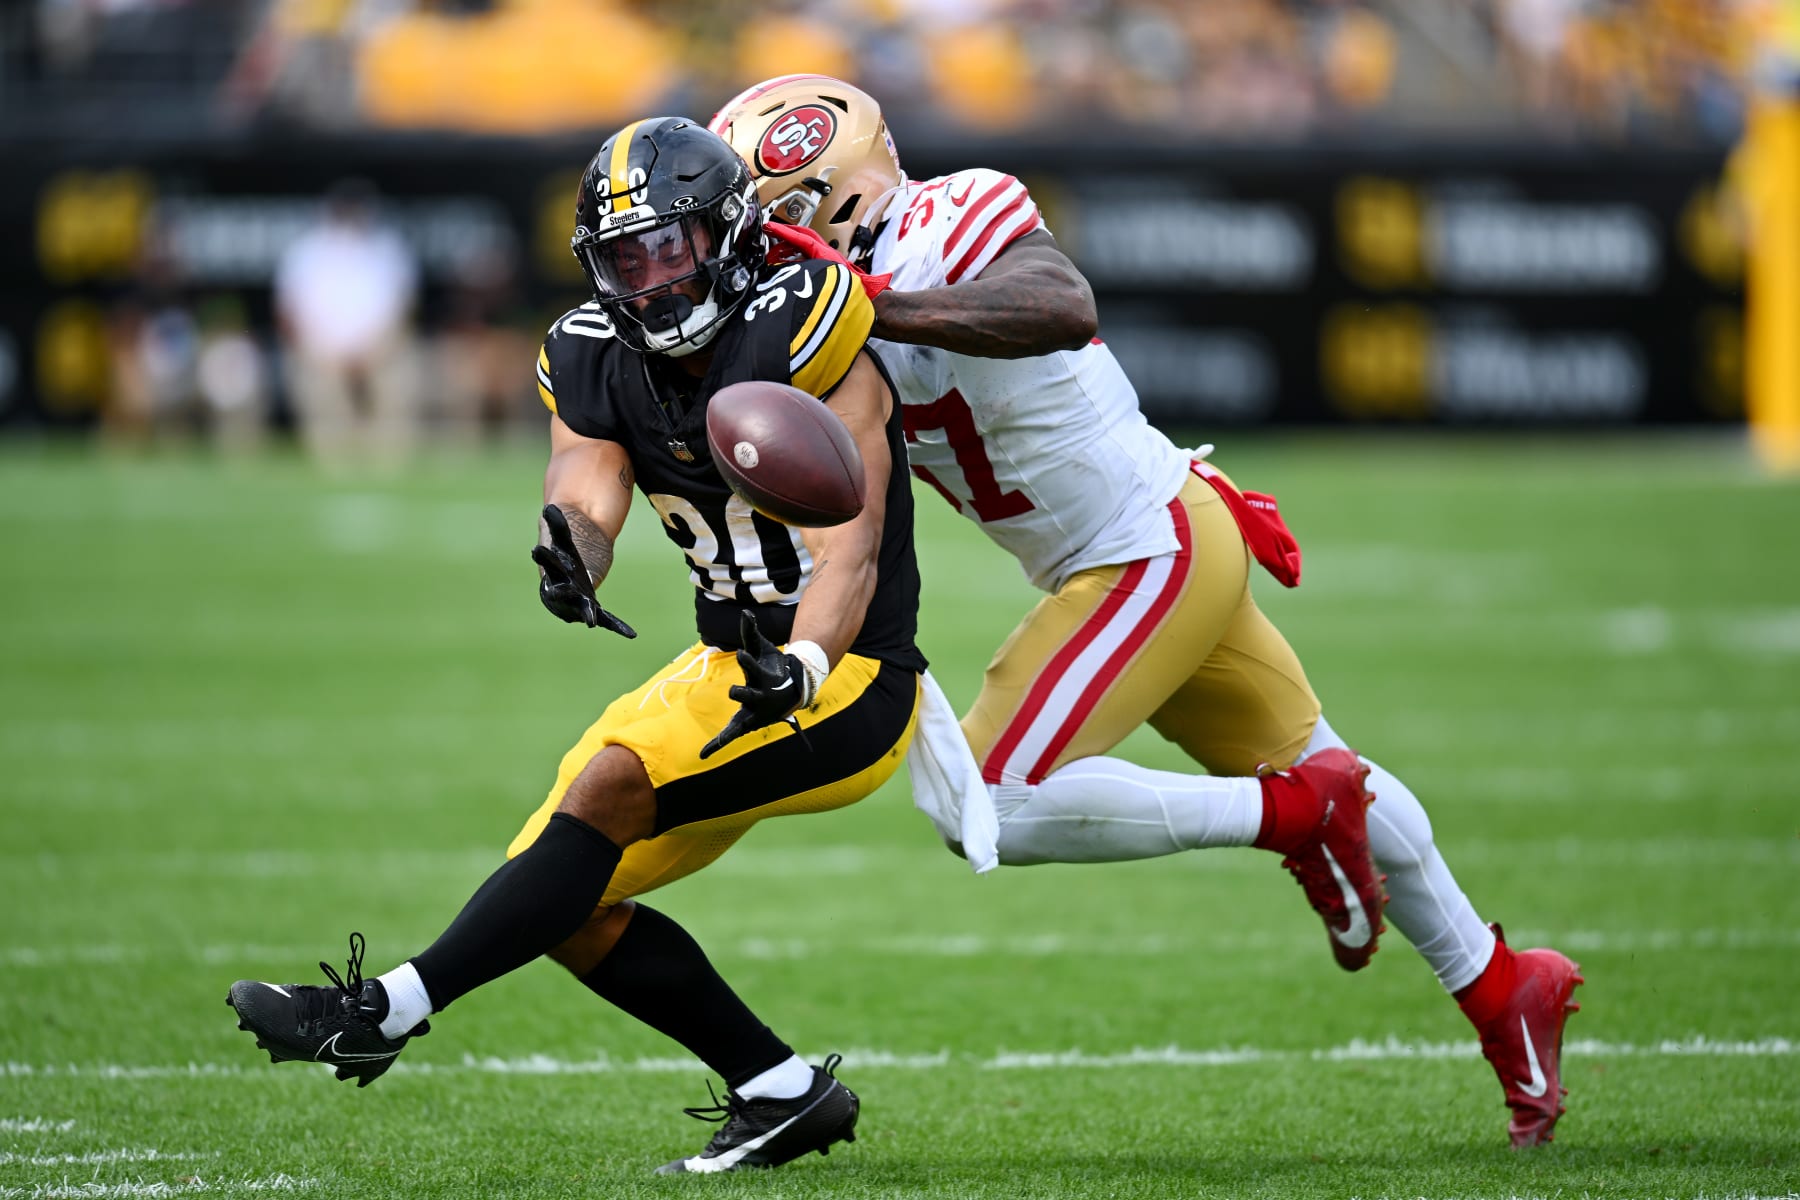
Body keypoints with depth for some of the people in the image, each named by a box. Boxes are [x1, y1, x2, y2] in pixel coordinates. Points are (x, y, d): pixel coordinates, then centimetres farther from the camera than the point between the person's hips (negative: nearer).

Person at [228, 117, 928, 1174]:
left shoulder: (800, 333, -17)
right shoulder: (599, 365, 3)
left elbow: (851, 548, -21)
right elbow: (585, 500, -13)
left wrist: (800, 666, -38)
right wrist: (569, 552, -38)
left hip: (846, 685, -8)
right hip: (736, 667, 8)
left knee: (610, 783, -26)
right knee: (568, 906, 0)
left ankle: (388, 1012, -25)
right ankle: (782, 1092, 8)